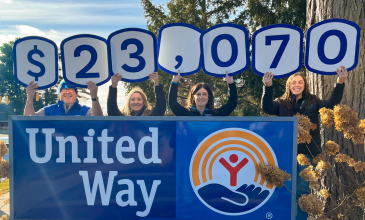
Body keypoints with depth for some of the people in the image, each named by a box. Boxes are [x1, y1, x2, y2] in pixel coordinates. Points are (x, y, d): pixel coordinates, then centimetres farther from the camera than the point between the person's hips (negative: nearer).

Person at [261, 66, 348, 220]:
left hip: (307, 153, 0)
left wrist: (340, 82, -22)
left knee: (302, 189, 5)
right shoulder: (282, 103, 4)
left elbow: (332, 103, -7)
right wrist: (268, 86, -30)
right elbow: (266, 107, -13)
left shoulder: (313, 102, 6)